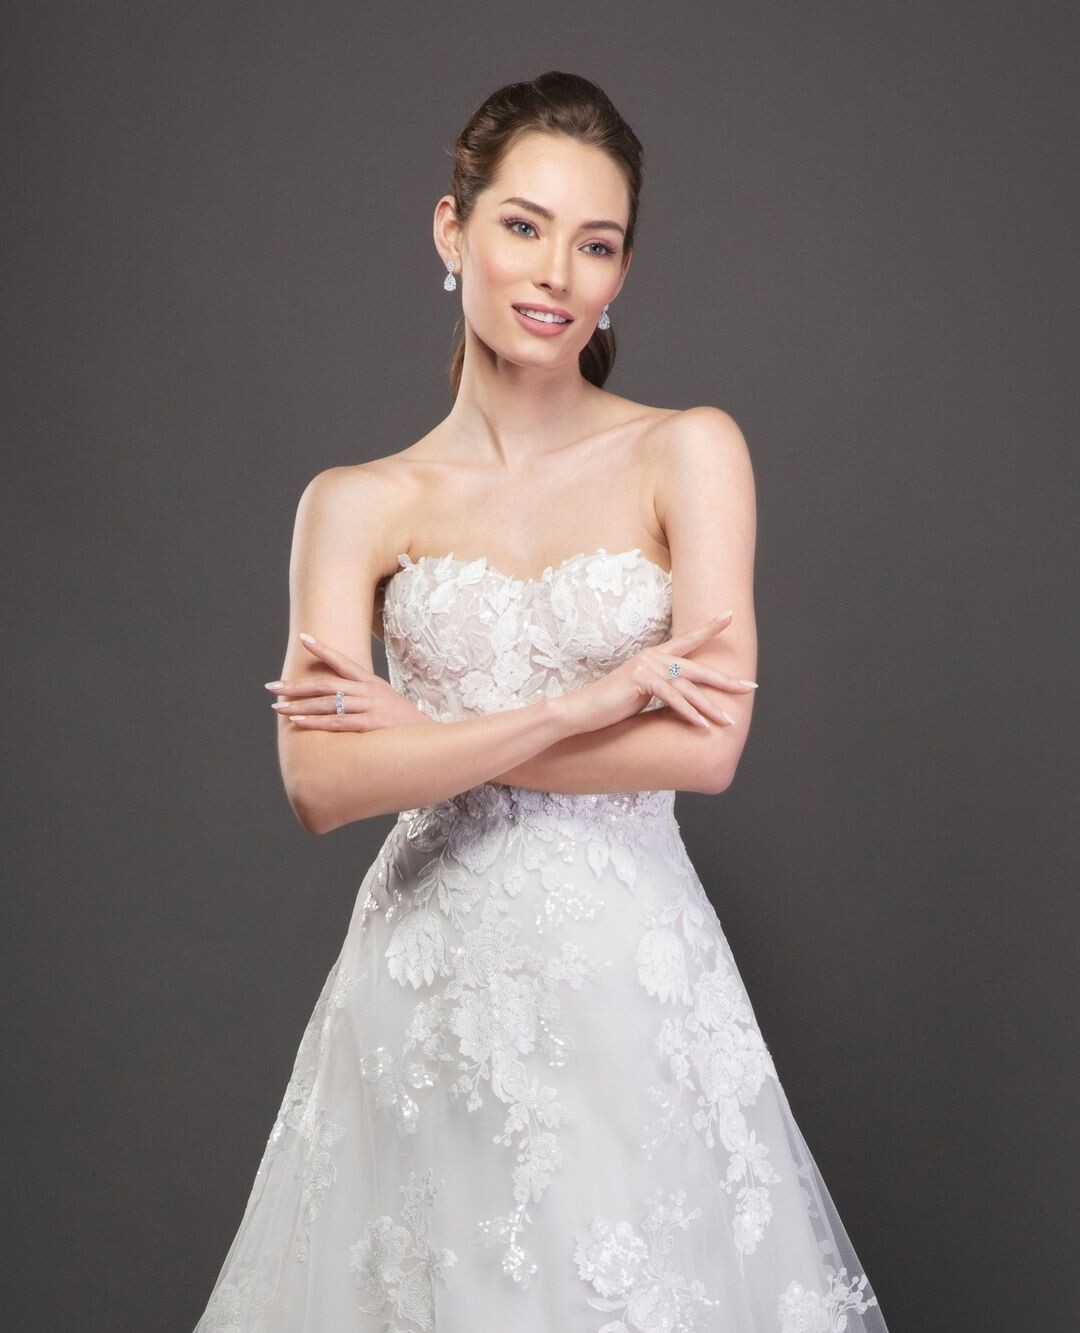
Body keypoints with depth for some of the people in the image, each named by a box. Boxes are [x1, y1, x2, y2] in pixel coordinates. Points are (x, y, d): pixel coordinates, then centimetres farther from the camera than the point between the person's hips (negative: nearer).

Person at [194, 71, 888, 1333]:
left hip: (632, 975, -1)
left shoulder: (687, 453, -1)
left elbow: (708, 747, -11)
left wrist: (424, 732, -10)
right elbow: (320, 782, -11)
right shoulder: (358, 505, 2)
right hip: (429, 978, 1)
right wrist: (588, 701, -17)